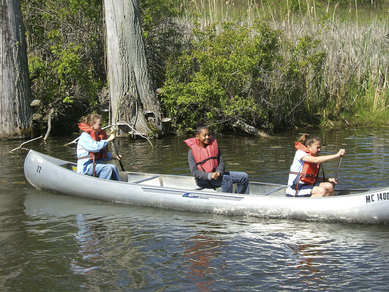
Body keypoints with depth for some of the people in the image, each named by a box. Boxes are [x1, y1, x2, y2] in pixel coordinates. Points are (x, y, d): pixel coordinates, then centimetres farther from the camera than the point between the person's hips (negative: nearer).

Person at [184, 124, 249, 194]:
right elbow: (195, 172, -15)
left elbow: (221, 163, 4)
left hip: (216, 174, 7)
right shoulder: (192, 151, -9)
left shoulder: (214, 146, 7)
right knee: (227, 179, -33)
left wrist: (218, 172, -20)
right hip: (203, 179, -7)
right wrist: (210, 176, -31)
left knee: (244, 176, -2)